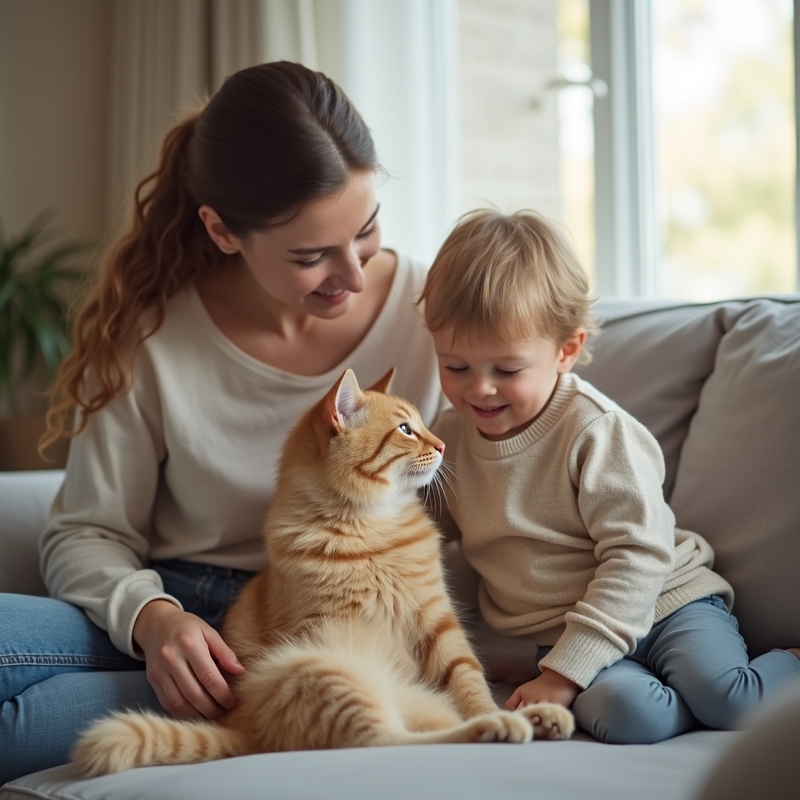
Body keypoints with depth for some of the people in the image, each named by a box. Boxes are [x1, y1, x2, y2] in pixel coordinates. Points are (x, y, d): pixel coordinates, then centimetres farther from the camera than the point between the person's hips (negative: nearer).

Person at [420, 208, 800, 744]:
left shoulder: (595, 430, -14)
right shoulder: (449, 437, 3)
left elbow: (637, 556, -17)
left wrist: (564, 672, -21)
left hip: (662, 603, -3)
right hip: (562, 637, 3)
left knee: (725, 695, -28)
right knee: (621, 712, -29)